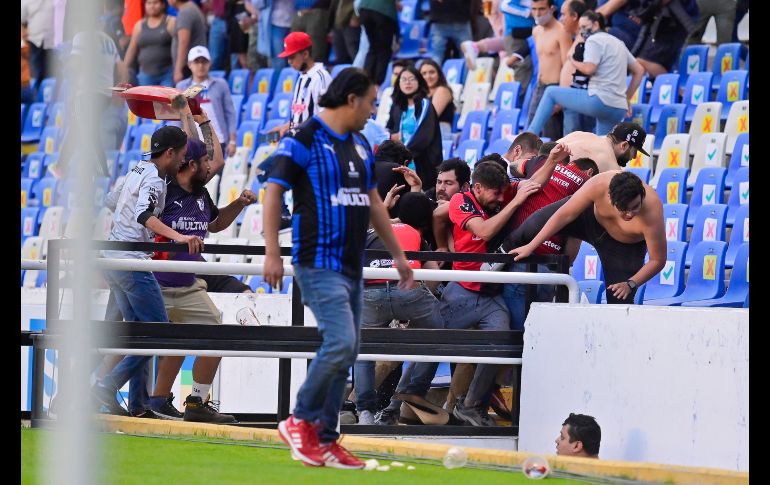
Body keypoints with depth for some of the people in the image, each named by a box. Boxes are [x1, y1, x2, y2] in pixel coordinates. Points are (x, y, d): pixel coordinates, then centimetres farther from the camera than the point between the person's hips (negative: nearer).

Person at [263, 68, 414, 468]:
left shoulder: (360, 146, 16)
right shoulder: (303, 141, -8)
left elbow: (373, 203, 25)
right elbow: (273, 192, -11)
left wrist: (397, 255, 27)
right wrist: (272, 252, -19)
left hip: (352, 267, 8)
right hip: (319, 264, -8)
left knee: (345, 353, 7)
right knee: (340, 343, -19)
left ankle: (323, 440, 12)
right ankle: (301, 421, -4)